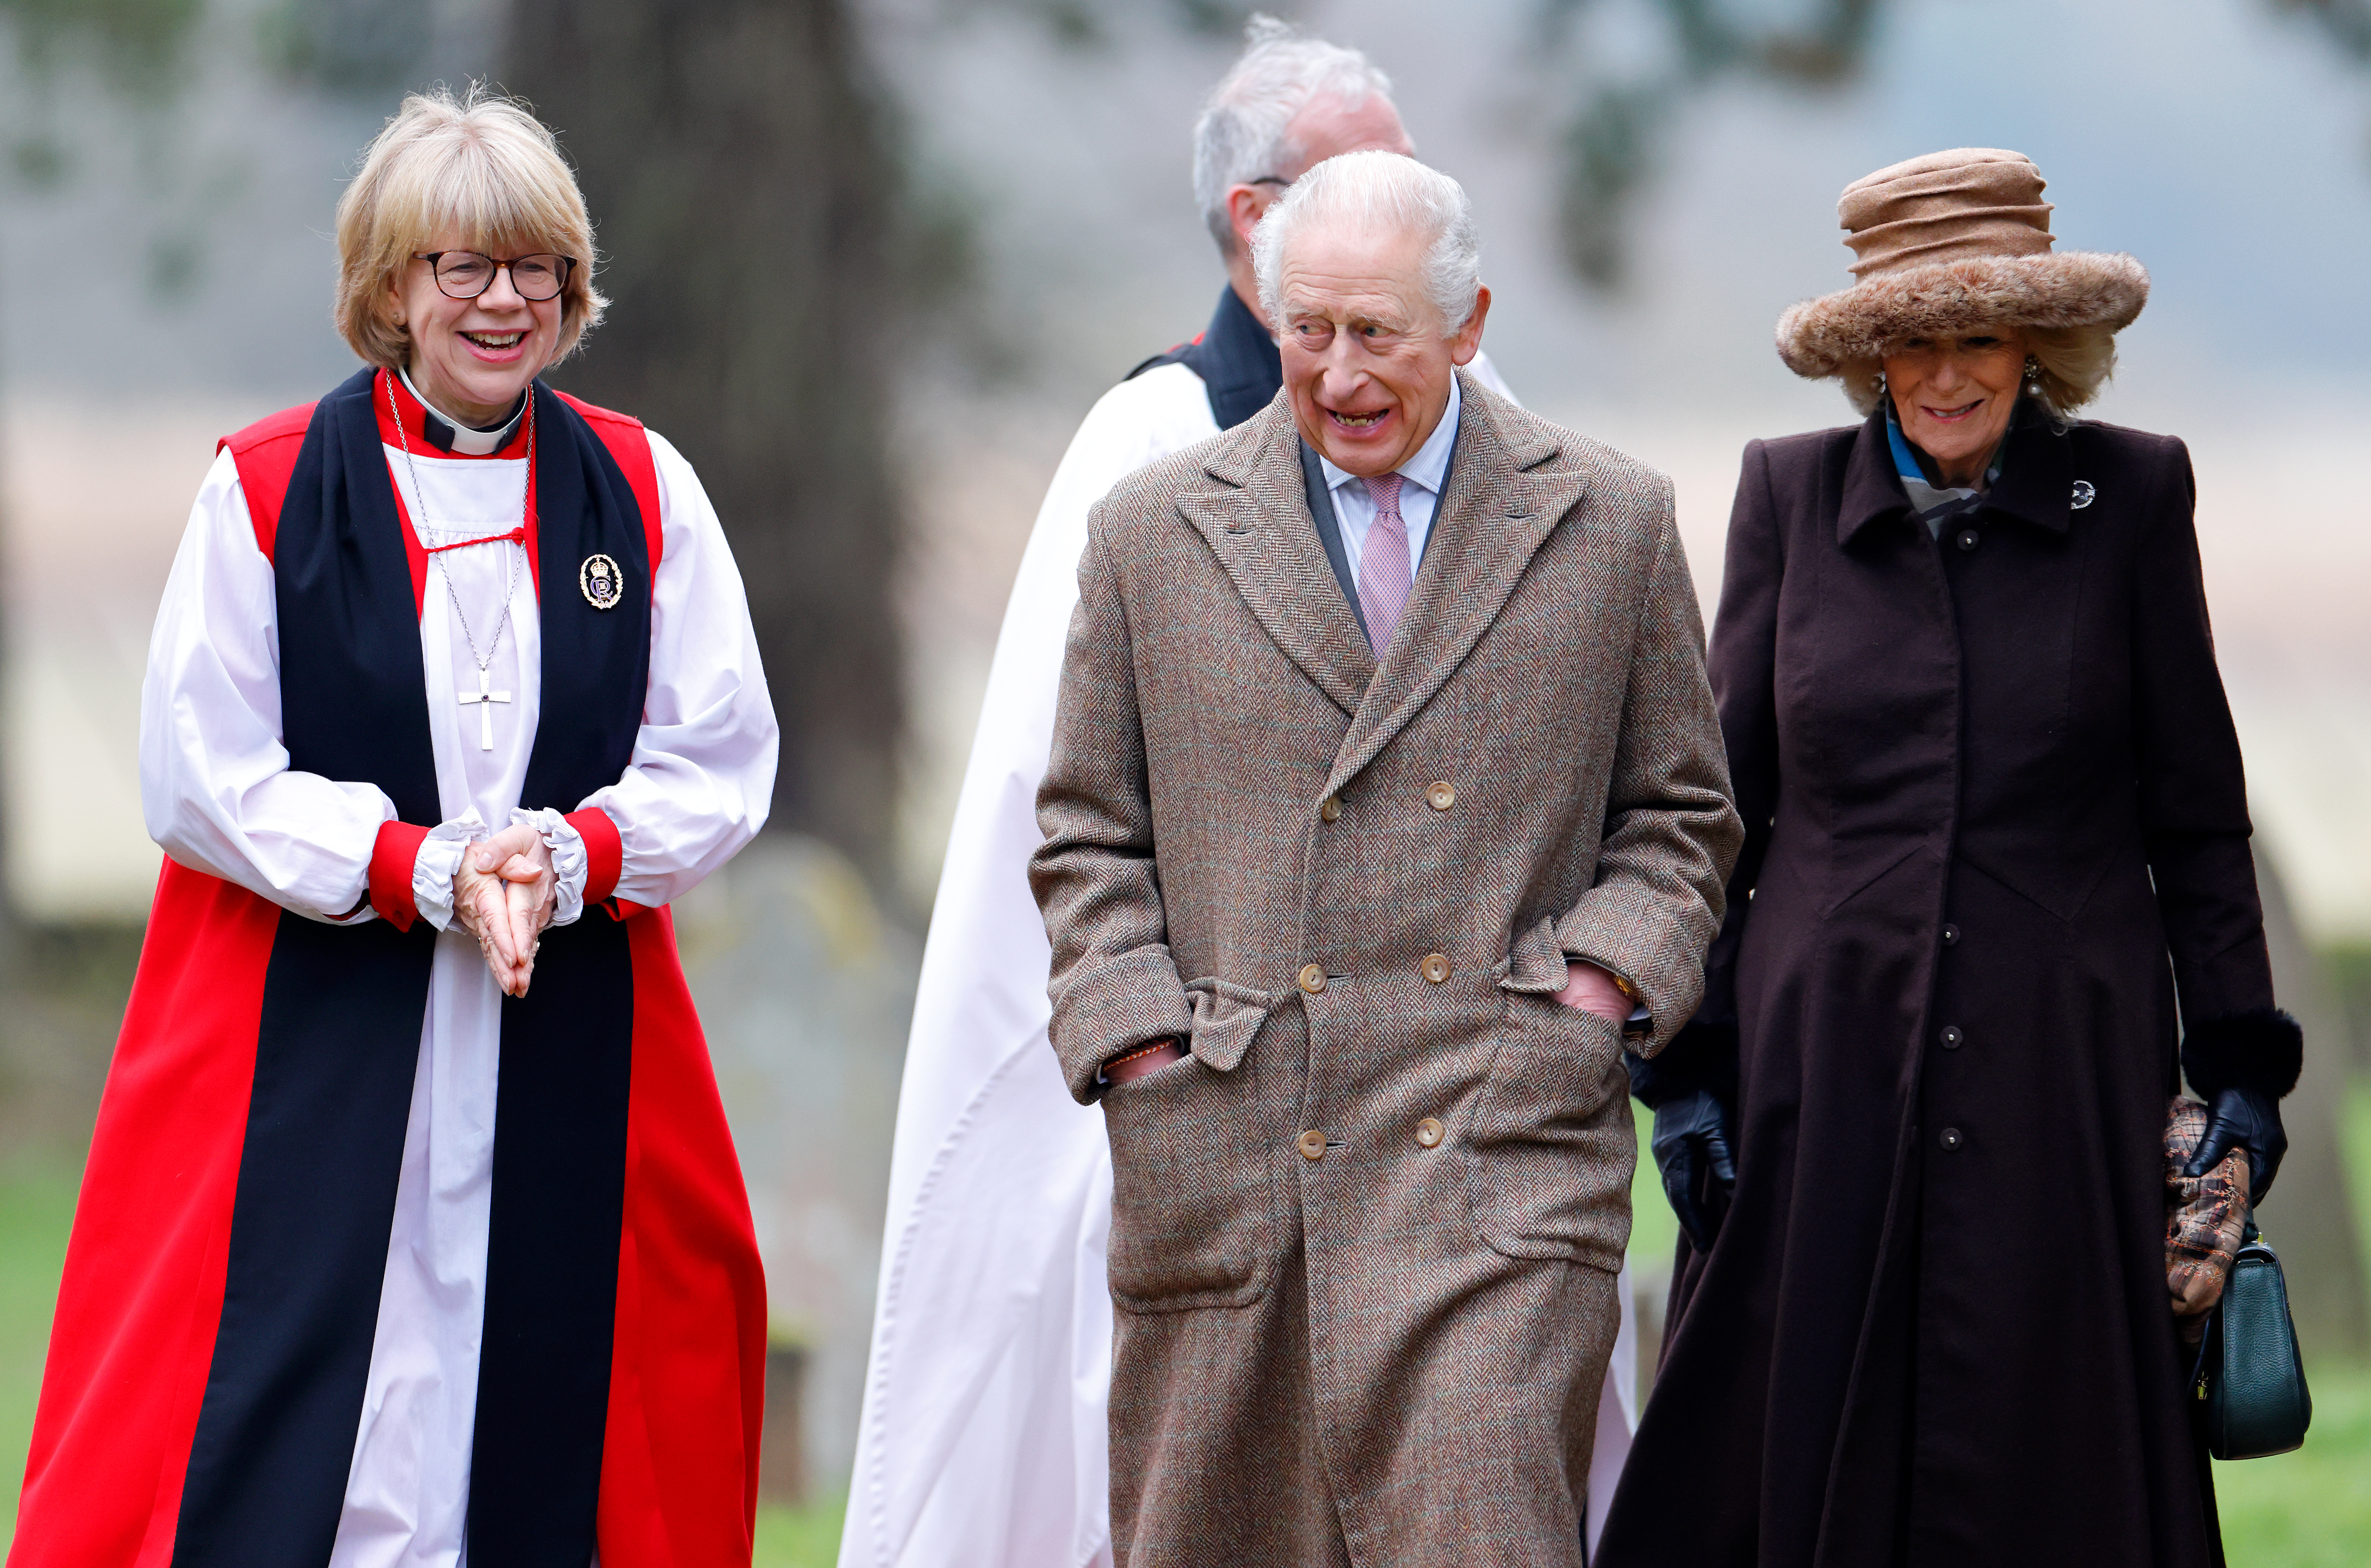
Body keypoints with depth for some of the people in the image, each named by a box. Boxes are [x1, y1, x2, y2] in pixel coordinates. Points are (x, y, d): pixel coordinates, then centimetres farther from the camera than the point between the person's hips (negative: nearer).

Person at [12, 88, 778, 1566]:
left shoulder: (644, 493, 8)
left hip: (573, 1056, 2)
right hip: (309, 1053, -2)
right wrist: (422, 872, -15)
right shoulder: (266, 490, 1)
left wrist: (567, 859, -13)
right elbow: (201, 777, -3)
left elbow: (720, 763, 6)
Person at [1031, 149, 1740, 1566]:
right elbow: (1089, 834, 13)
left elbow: (1681, 813, 14)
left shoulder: (1613, 524, 8)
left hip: (1500, 1159, -2)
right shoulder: (1154, 532, 10)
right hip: (1221, 1167, 2)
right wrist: (1138, 1038, -1)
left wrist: (1604, 983, -3)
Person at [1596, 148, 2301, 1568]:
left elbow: (2195, 809, 6)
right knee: (1796, 1446, -1)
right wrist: (1687, 1061, 3)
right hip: (1824, 1063, 1)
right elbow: (1720, 799, 8)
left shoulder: (2131, 495, 2)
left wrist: (2239, 1063, 2)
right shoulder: (1790, 495, 5)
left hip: (2062, 1071, -1)